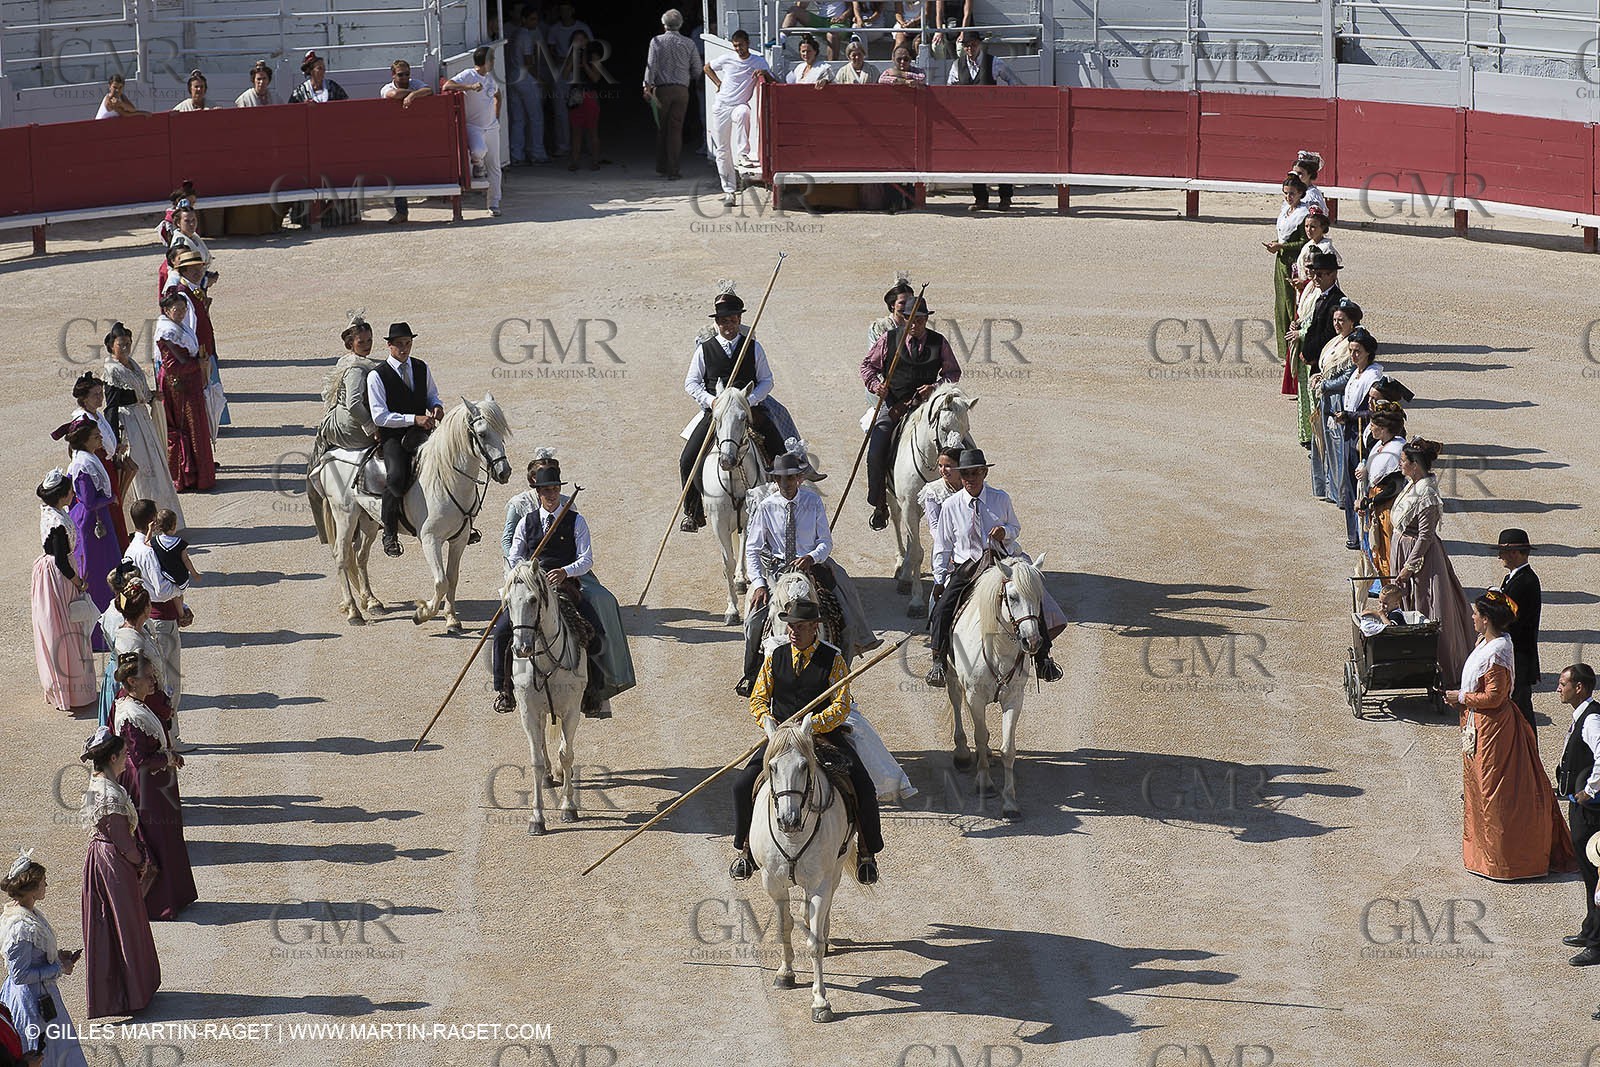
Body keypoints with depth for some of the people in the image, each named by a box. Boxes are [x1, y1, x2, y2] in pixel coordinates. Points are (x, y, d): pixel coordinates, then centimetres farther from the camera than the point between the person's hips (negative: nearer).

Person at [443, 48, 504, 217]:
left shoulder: (490, 78, 11)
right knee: (479, 150, -35)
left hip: (491, 127, 6)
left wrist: (497, 118, 22)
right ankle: (478, 164, 3)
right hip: (472, 126, -6)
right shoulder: (468, 76, -12)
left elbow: (497, 95, 32)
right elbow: (447, 86, -26)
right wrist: (470, 87, -35)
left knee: (494, 167, 4)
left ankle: (494, 204, 12)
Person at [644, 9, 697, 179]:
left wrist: (647, 86, -9)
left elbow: (651, 65, -8)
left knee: (662, 129, 10)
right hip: (681, 89, 1)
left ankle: (662, 168, 14)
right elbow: (697, 68, 6)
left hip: (662, 89, -1)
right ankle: (673, 170, -3)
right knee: (676, 129, 1)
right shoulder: (688, 44, 3)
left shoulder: (657, 41, -2)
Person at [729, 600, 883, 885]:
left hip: (824, 732, -2)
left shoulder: (833, 659, -2)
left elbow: (841, 707, -9)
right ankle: (744, 848, 6)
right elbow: (758, 698, 10)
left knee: (863, 787, -21)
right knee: (743, 785, -17)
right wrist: (767, 720, -13)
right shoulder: (776, 657, 6)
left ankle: (867, 852, 2)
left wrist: (810, 726, -24)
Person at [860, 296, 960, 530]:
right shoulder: (889, 339, 3)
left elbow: (953, 372, 11)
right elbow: (868, 365, 13)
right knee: (875, 454, -13)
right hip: (891, 404, 0)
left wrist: (935, 387, -8)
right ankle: (879, 506, 1)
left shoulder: (939, 343, 4)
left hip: (924, 403, 0)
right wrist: (874, 384, -8)